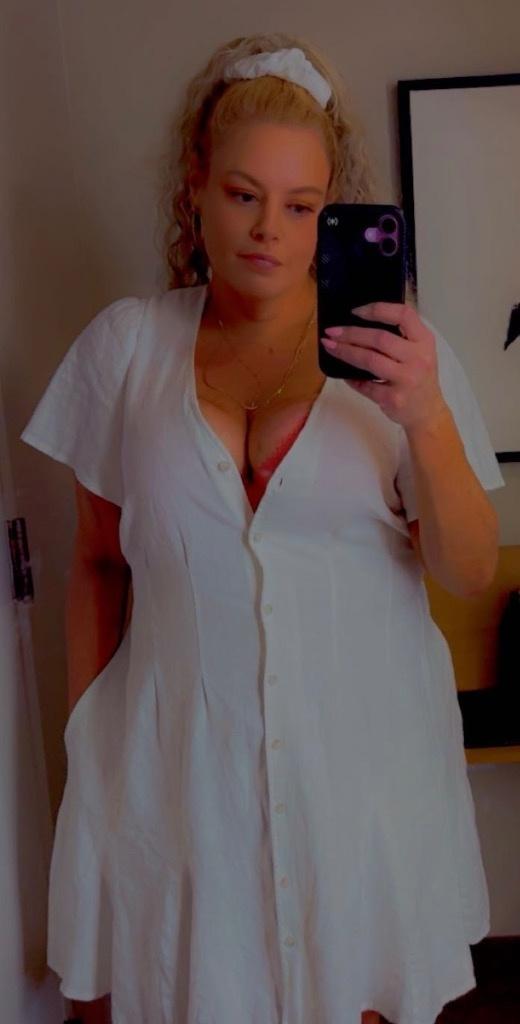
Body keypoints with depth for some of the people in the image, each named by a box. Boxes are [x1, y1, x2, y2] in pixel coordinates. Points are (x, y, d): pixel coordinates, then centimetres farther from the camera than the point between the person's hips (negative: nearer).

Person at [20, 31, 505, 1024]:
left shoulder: (397, 347, -3)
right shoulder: (126, 344, -1)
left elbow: (470, 571, -8)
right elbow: (99, 562, 5)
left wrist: (425, 419, -24)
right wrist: (84, 738, 6)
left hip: (362, 763, 0)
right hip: (179, 765, 1)